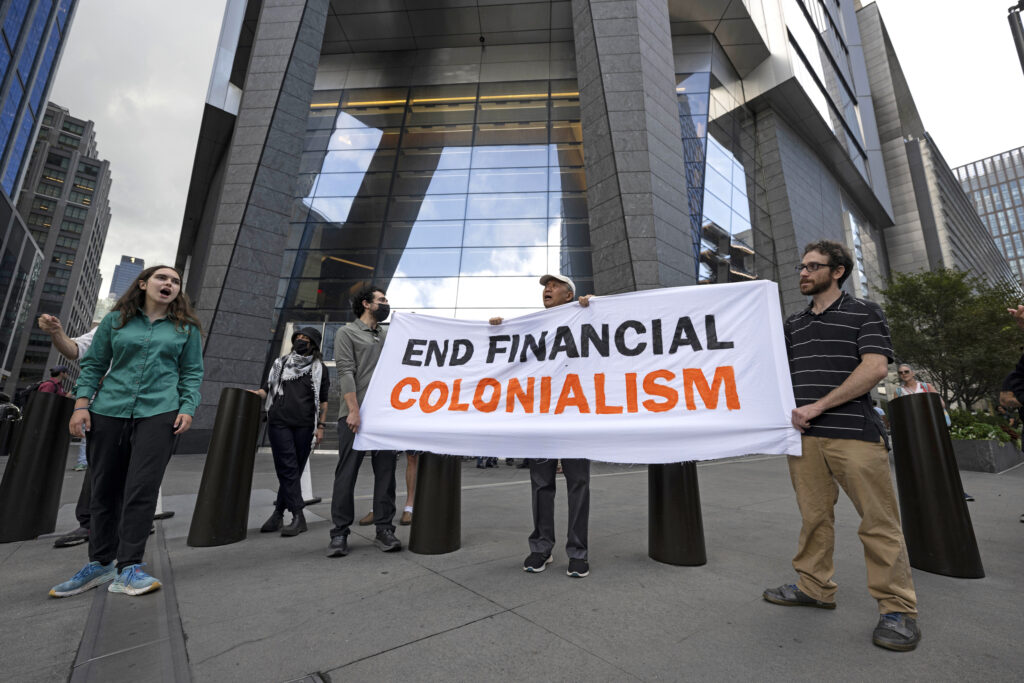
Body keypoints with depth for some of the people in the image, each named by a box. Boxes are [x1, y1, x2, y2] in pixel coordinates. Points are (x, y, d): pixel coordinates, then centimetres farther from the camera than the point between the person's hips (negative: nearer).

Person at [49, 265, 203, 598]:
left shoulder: (187, 328, 8)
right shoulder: (116, 319, 11)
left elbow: (192, 373, 7)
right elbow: (93, 364, 12)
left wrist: (187, 408, -5)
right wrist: (81, 405, 2)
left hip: (159, 412, -2)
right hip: (109, 411, 2)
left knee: (141, 490, -7)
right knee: (104, 490, 11)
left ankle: (128, 568, 2)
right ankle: (100, 564, 26)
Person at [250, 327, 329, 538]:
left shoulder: (319, 368, 9)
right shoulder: (281, 363, 16)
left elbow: (323, 401, 7)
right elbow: (266, 389, 17)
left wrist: (320, 426, 1)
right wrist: (255, 394, -6)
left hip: (304, 425, -1)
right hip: (278, 423, 1)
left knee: (293, 470, 4)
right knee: (287, 469, -5)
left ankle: (278, 513, 16)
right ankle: (298, 517, -3)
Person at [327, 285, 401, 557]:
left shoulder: (389, 335, 19)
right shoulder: (347, 333, 5)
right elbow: (346, 373, -7)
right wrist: (354, 410, -16)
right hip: (355, 415, -4)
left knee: (386, 472, 4)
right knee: (347, 473, 1)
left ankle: (384, 529, 12)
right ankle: (340, 533, 12)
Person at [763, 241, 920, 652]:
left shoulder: (864, 312, 4)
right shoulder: (793, 324, 18)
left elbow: (875, 367, -8)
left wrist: (817, 406, -13)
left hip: (854, 434, -4)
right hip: (803, 435, 4)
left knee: (878, 521, 1)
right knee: (814, 516, 10)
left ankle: (897, 608, 16)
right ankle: (814, 588, 22)